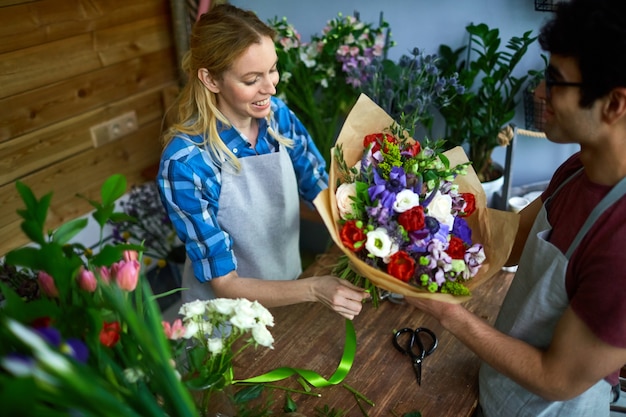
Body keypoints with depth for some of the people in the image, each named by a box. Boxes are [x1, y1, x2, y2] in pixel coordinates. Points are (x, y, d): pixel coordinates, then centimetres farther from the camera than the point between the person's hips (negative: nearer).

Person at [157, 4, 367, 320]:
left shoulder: (277, 114, -11)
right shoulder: (185, 162, -25)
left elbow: (322, 190, -2)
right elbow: (224, 283, -21)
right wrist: (314, 290, -31)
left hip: (288, 287, 4)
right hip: (227, 313, -4)